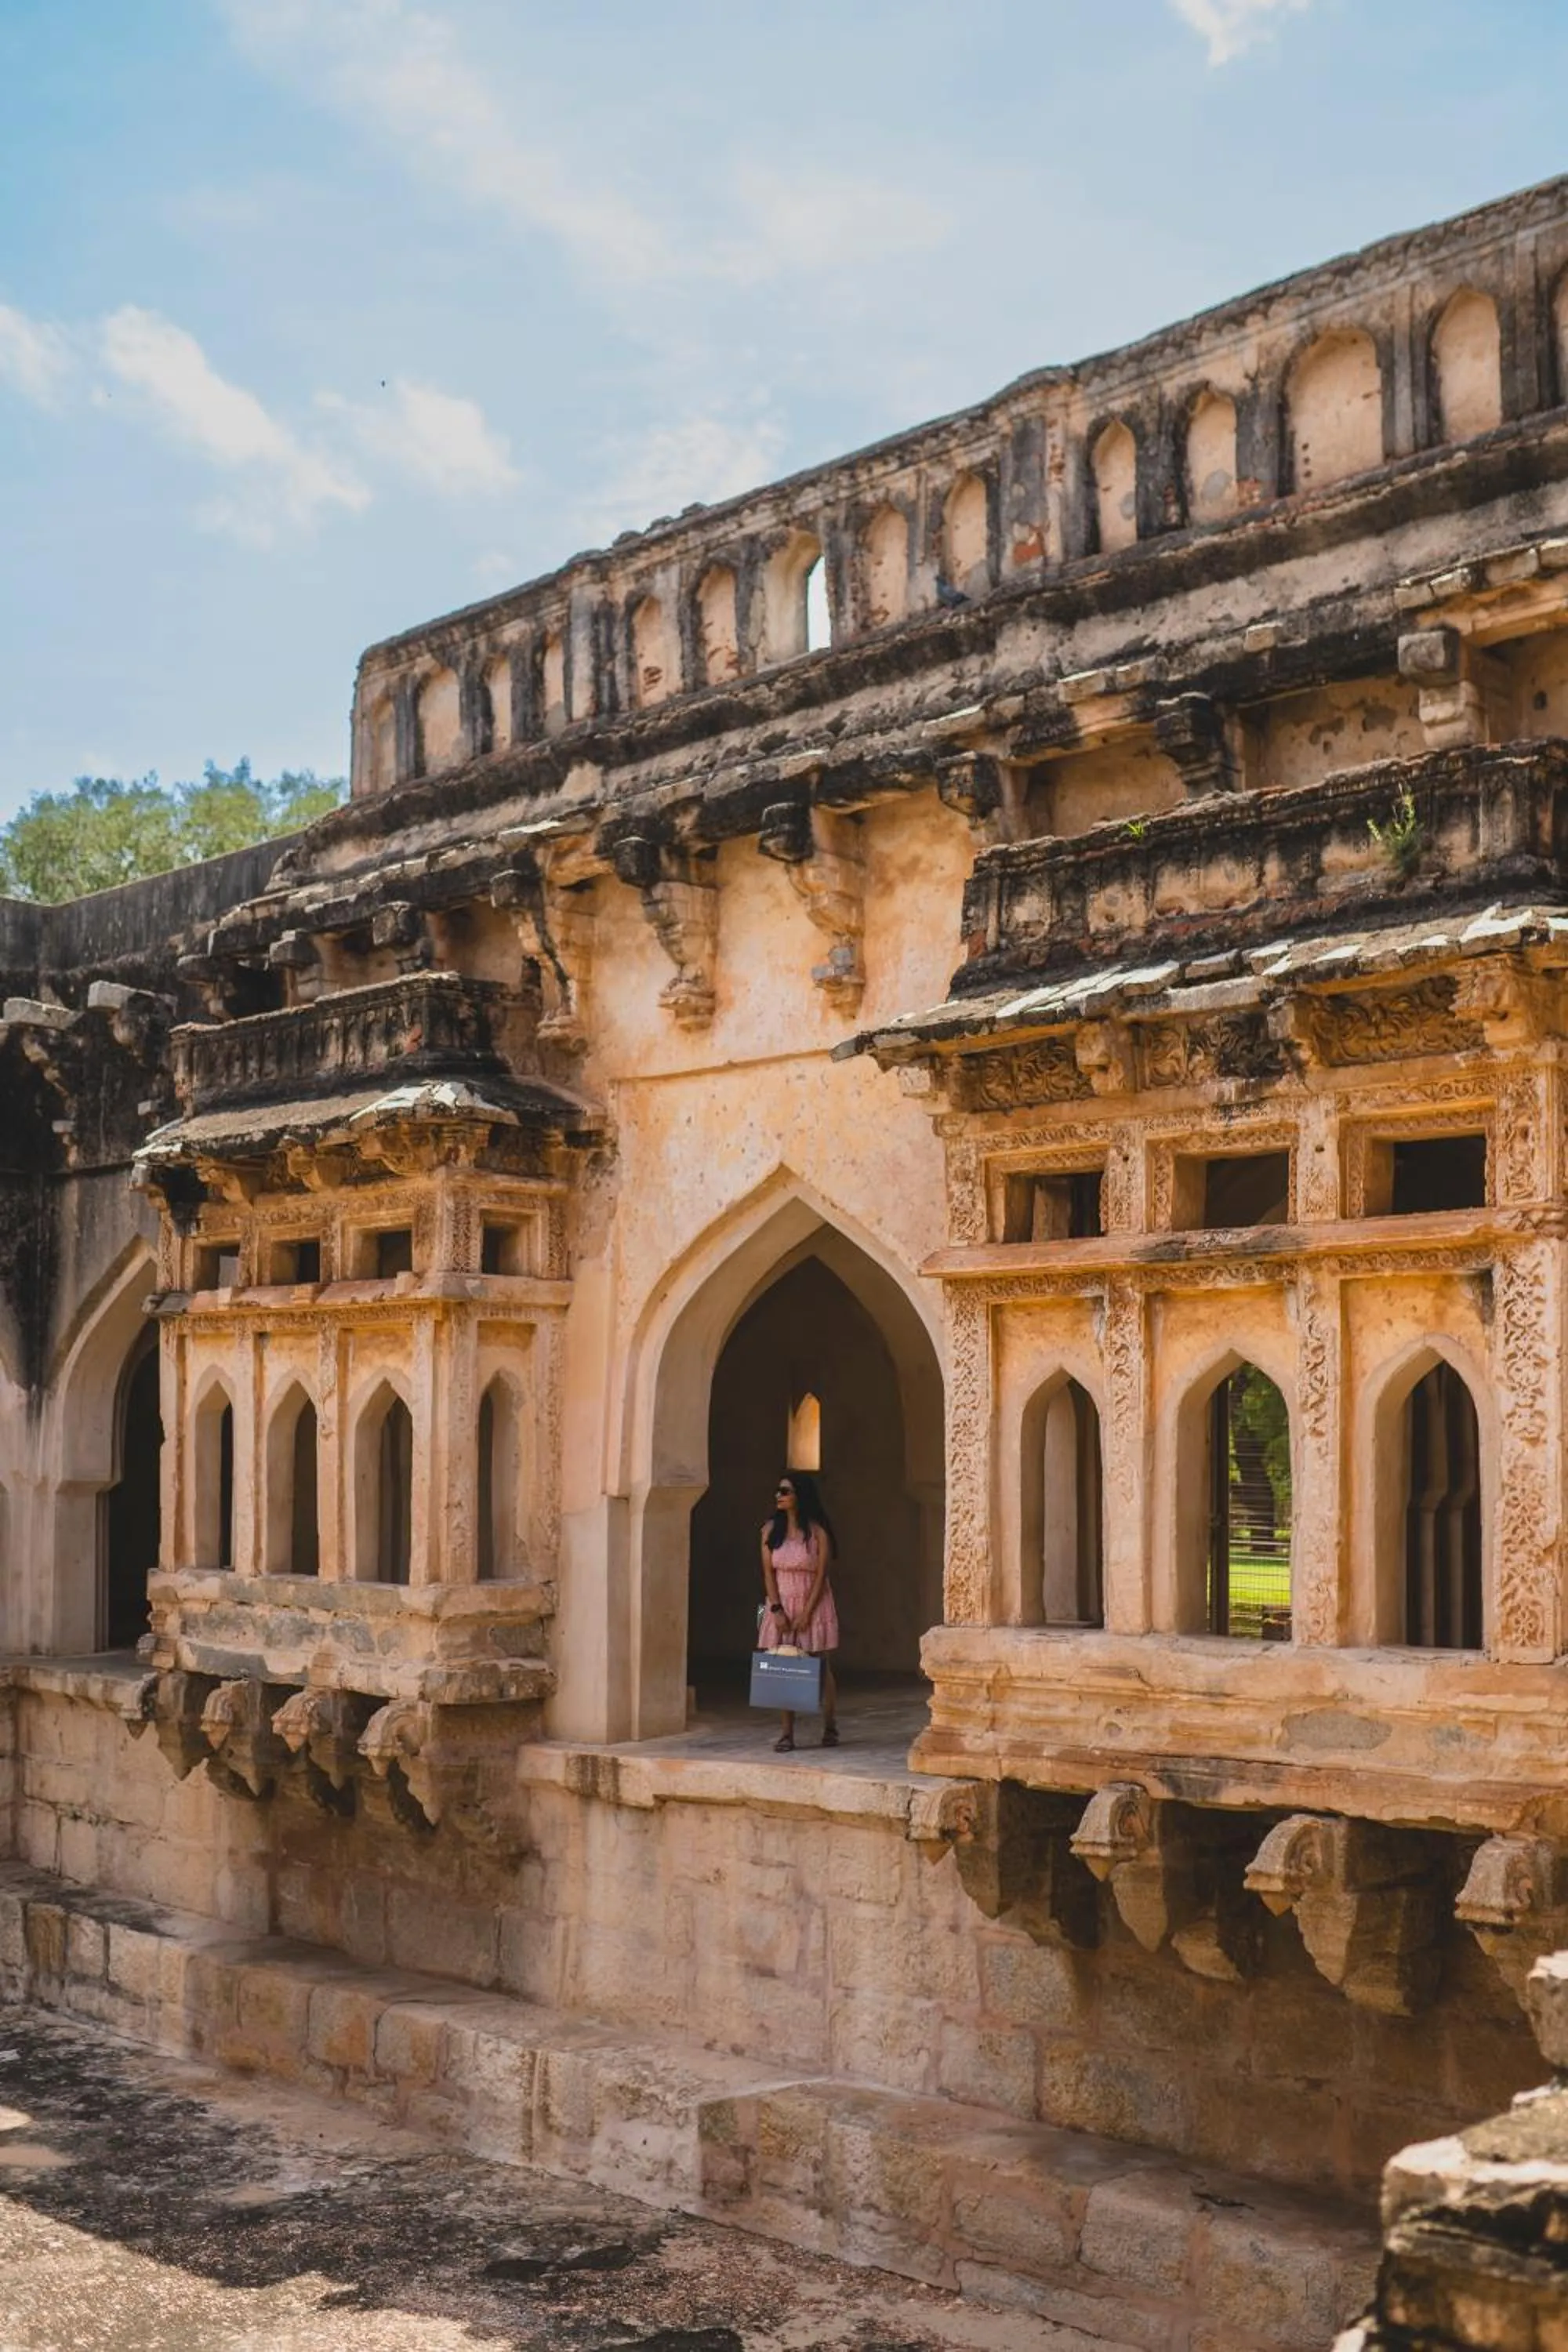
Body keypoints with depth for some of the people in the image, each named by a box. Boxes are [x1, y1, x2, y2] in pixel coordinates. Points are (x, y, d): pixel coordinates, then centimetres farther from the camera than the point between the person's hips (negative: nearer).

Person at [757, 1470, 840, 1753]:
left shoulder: (818, 1531, -7)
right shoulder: (771, 1529, 2)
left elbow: (821, 1575, -8)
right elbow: (768, 1572, 1)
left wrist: (806, 1612, -14)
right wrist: (777, 1610, -9)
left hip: (814, 1603, -3)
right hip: (782, 1604, 3)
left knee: (821, 1668, 3)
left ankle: (830, 1729, 15)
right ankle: (787, 1734, 0)